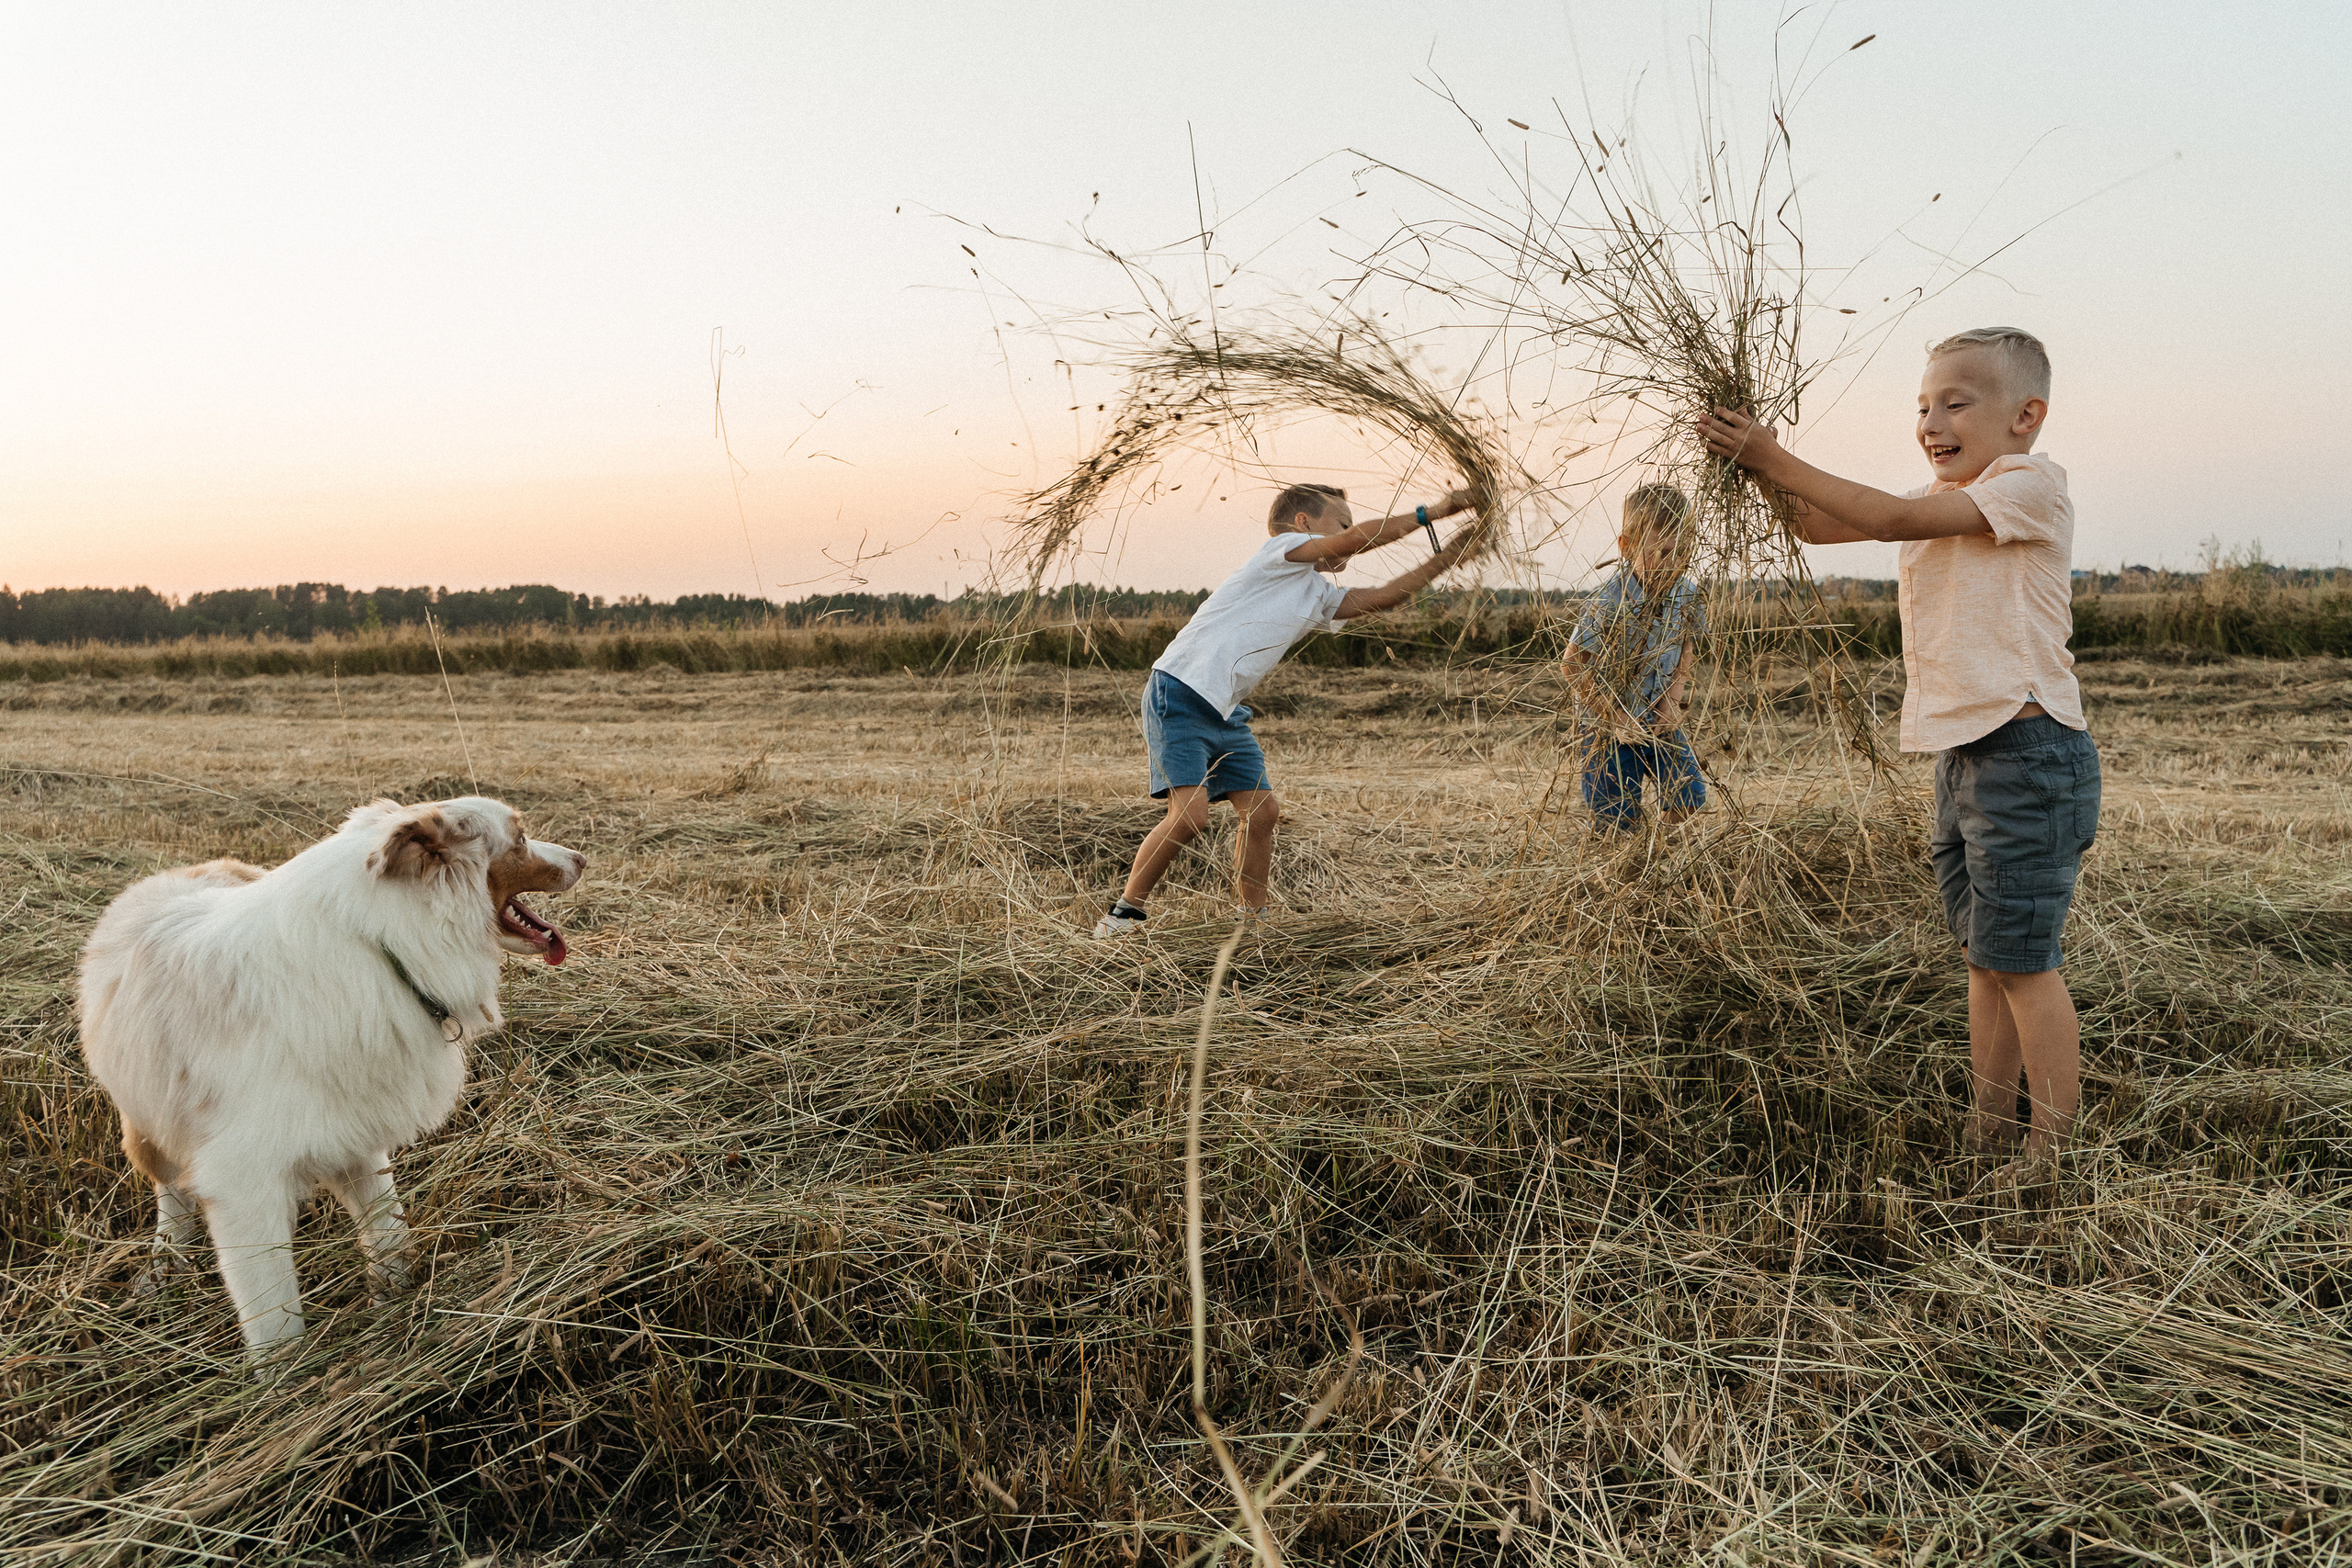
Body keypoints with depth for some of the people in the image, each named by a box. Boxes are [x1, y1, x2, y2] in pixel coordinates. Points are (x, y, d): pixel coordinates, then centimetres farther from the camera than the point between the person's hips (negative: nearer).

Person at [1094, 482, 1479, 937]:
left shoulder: (1319, 596, 19)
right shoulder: (1281, 551, -5)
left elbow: (1383, 596, 13)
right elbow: (1357, 540, -16)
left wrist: (1452, 552, 9)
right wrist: (1430, 513, -8)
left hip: (1225, 713, 9)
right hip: (1178, 697, -9)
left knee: (1262, 811, 5)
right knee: (1190, 814, -18)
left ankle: (1253, 917, 20)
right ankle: (1125, 911, -3)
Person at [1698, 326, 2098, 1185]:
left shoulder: (2032, 483, -10)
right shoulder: (1944, 495, 15)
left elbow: (1892, 518, -21)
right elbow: (1822, 525, 10)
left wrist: (1776, 460, -20)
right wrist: (1759, 466, -7)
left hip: (2027, 751, -9)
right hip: (1961, 753, 9)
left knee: (2020, 958, -4)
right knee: (1986, 957, 15)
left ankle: (2050, 1157, 7)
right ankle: (1987, 1139, 26)